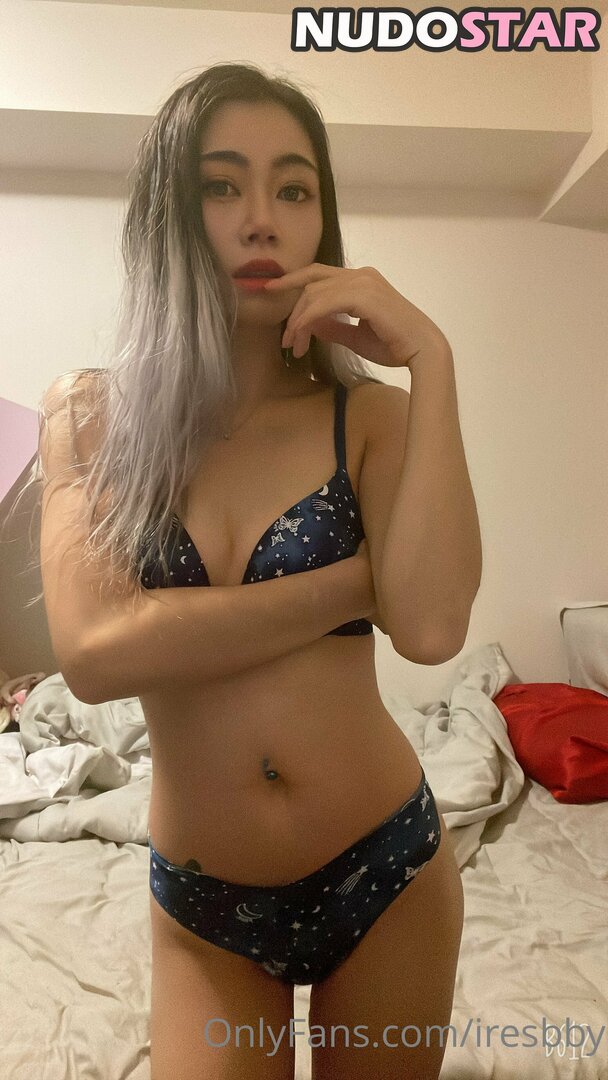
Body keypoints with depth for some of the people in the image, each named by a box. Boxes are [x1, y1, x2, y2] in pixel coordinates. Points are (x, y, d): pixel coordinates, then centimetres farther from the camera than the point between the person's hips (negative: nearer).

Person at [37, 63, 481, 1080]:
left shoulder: (369, 415, -8)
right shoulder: (91, 416, -7)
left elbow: (431, 628, -25)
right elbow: (93, 652, -22)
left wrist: (429, 360, -22)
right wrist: (359, 577, -20)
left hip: (384, 868, 2)